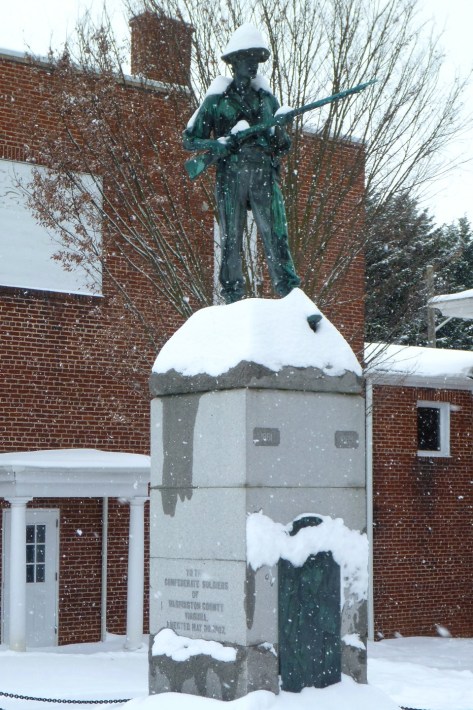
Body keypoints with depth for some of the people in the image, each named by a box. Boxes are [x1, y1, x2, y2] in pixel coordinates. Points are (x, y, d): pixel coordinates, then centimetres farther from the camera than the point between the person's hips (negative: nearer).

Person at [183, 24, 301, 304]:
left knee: (276, 234, -10)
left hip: (264, 174, 2)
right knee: (231, 237, -3)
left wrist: (280, 138, -2)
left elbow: (283, 146, 22)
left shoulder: (267, 98, 19)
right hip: (231, 174, -2)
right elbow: (190, 139, 8)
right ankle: (234, 298, 2)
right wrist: (215, 144, -11)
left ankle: (291, 294, -14)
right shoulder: (217, 99, 9)